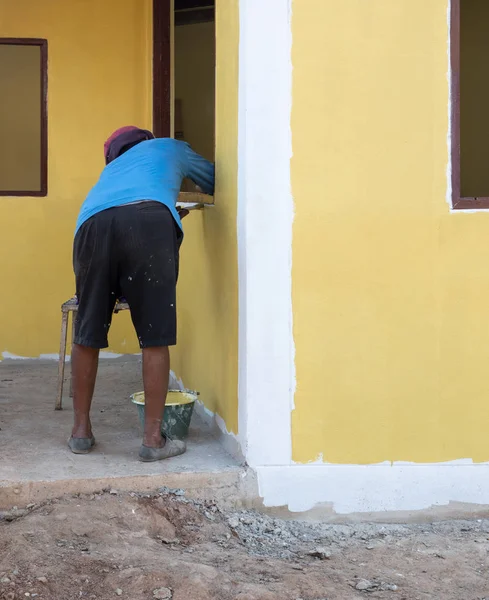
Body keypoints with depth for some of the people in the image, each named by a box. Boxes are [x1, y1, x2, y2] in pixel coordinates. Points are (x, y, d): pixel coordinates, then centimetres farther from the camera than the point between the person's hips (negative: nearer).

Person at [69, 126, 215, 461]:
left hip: (93, 222, 4)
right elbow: (214, 180, 51)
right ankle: (153, 439, 5)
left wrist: (174, 213, 68)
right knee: (155, 337, 2)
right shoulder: (170, 148, 37)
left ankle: (81, 431, 23)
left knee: (88, 334, 14)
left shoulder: (112, 167, 44)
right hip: (149, 219, -3)